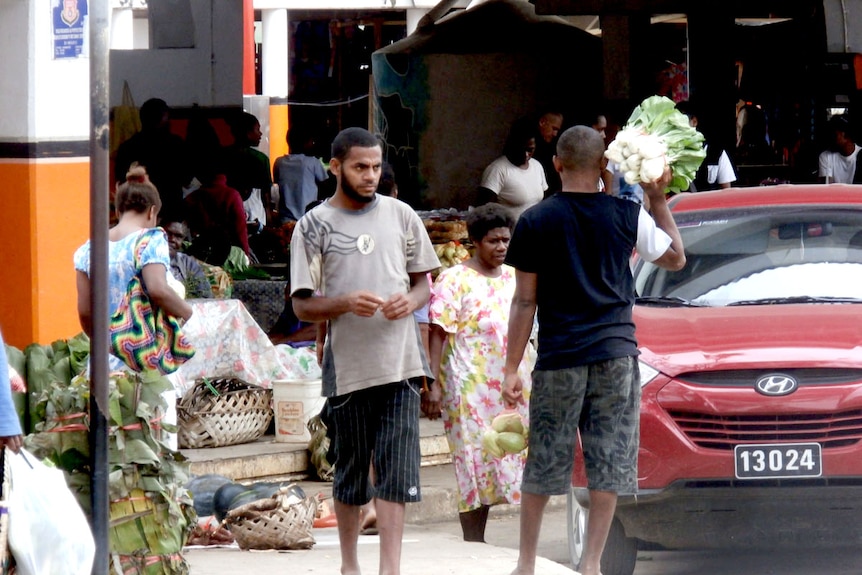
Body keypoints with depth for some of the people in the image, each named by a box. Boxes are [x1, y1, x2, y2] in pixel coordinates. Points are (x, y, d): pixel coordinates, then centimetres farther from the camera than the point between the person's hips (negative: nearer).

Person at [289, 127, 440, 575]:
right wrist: (346, 303, -19)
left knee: (397, 469, -7)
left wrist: (410, 301, -7)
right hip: (347, 366, -1)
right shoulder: (314, 227, 1)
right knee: (350, 469, 8)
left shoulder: (400, 216, 9)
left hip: (400, 363, 1)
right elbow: (303, 306, 0)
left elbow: (424, 281, 16)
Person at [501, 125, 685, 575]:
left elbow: (524, 302, -1)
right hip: (616, 353, 0)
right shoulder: (628, 216, -1)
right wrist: (659, 200, 20)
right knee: (608, 467, 4)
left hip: (558, 358, 0)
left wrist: (511, 368, 3)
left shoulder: (535, 222, -2)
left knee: (542, 467, 9)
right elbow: (676, 257, 15)